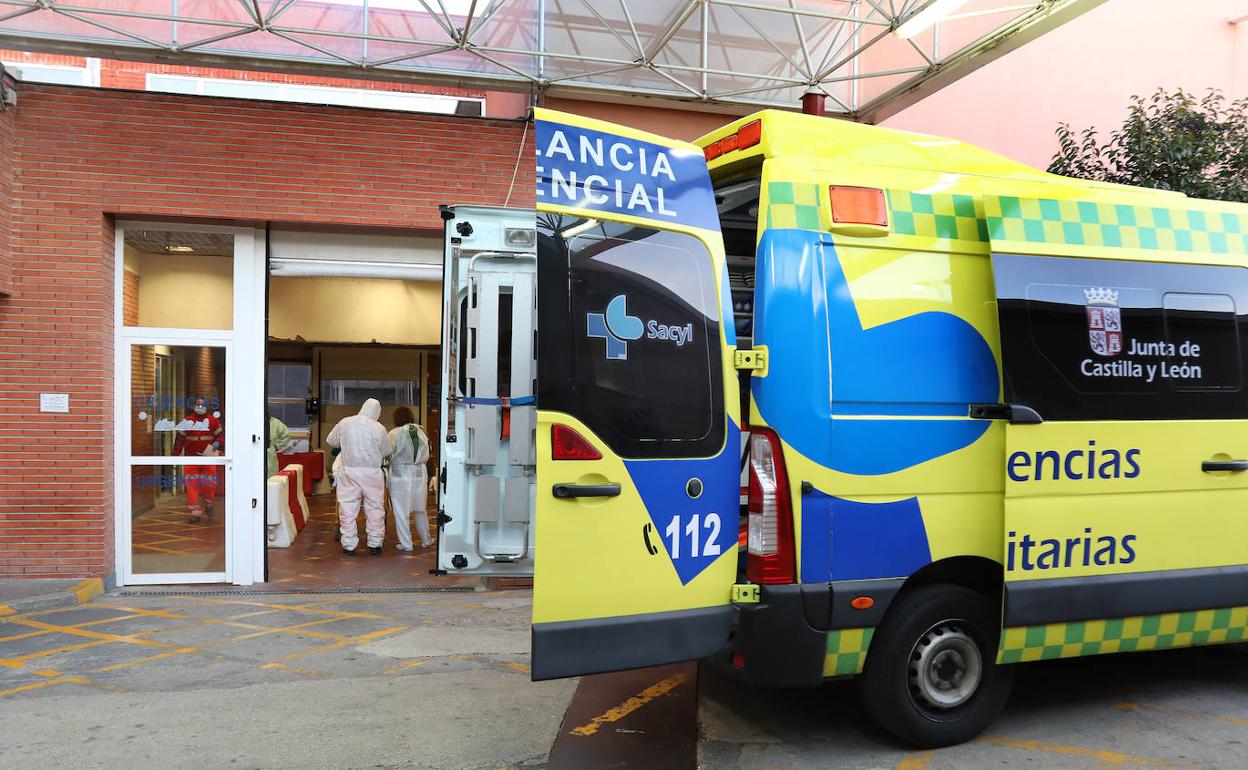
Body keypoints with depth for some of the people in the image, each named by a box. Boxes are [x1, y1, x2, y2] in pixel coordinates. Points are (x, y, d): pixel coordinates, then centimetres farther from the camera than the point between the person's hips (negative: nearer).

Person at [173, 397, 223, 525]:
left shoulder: (213, 421, 3)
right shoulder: (187, 421, 5)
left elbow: (221, 436, 6)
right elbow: (180, 439, 8)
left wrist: (217, 444, -14)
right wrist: (176, 455, 6)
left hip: (208, 457, -1)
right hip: (191, 457, 1)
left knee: (209, 484, -4)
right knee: (192, 485, -5)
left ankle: (208, 504, 26)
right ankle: (196, 513, 0)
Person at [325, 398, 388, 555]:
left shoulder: (345, 423, -2)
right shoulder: (379, 428, -7)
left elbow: (330, 440, 12)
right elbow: (383, 452, 3)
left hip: (349, 471, 1)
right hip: (372, 472, -1)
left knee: (348, 509, 8)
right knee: (375, 509, 10)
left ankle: (349, 545, 12)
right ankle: (375, 543, 17)